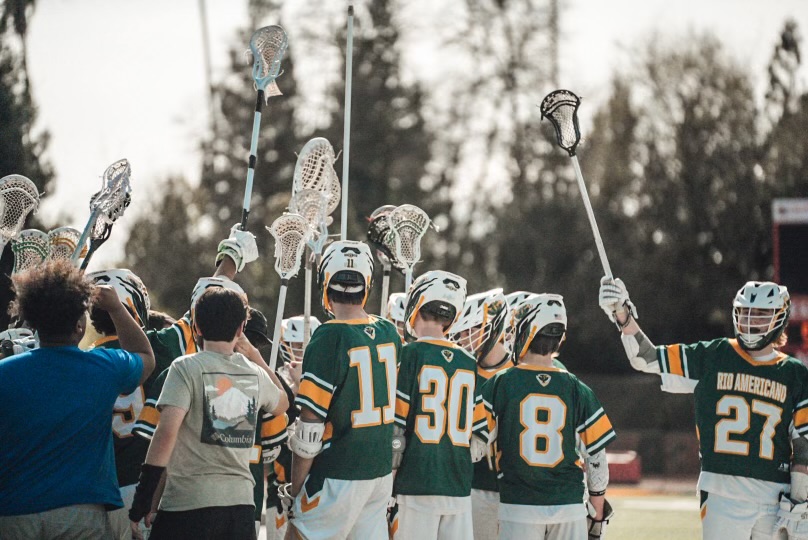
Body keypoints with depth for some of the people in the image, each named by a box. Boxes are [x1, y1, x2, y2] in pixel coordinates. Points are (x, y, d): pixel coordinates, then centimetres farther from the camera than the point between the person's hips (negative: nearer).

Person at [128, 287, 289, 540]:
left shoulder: (187, 368, -5)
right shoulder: (255, 374, 10)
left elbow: (167, 431, -16)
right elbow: (282, 403, 33)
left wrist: (141, 500, -12)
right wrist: (254, 354, 33)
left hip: (188, 503, -5)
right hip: (241, 503, 5)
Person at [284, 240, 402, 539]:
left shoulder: (329, 338, -15)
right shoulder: (389, 334, 4)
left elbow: (310, 425, -14)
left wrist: (294, 490, -7)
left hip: (338, 478, -7)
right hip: (383, 471, 7)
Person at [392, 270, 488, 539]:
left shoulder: (409, 355, -6)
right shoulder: (469, 364, 9)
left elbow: (395, 429, -8)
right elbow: (479, 437, 10)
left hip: (416, 487, -4)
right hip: (459, 488, 4)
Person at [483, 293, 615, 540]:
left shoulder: (499, 384, -4)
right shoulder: (577, 390, 1)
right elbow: (596, 456, 5)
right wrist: (598, 510, 15)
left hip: (518, 505, -2)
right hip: (570, 505, 2)